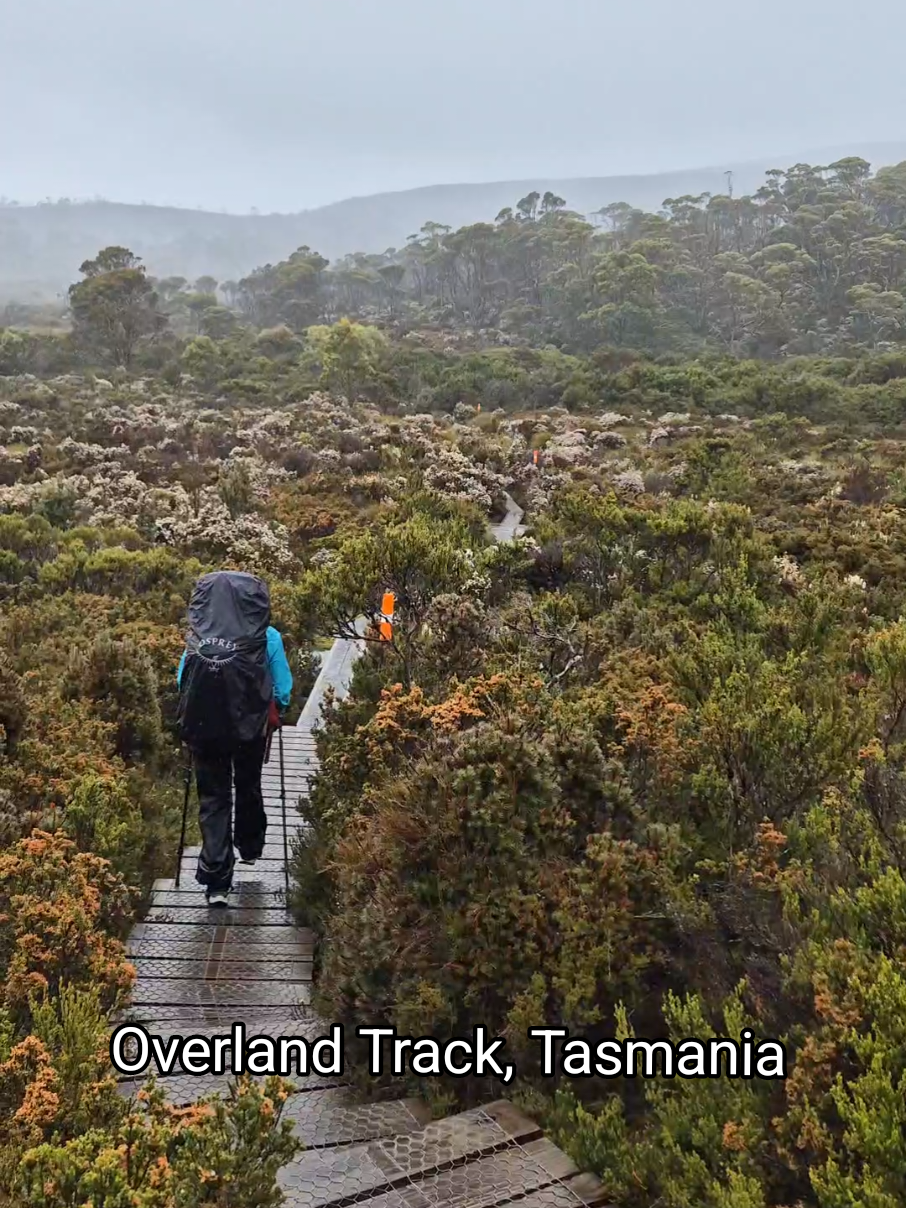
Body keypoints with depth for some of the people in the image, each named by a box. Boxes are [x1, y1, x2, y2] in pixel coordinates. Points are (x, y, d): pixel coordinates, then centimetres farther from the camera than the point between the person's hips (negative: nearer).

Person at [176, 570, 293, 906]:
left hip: (204, 727, 0)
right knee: (248, 787, 25)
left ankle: (216, 880, 1)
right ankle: (250, 847, 47)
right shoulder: (267, 638, -8)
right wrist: (275, 715, 15)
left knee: (212, 797, 8)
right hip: (251, 726, 0)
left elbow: (181, 680, 4)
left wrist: (191, 720, 18)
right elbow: (283, 689, -4)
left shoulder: (197, 636, -4)